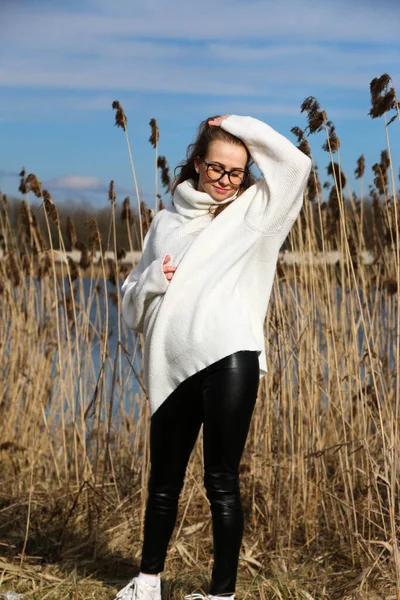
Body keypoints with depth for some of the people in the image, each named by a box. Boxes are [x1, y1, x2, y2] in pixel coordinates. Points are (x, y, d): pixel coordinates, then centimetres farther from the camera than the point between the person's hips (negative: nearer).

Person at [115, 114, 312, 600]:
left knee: (221, 481, -3)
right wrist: (152, 279, -2)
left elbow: (294, 163, -5)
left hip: (229, 359, -3)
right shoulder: (166, 222, 18)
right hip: (172, 367, 3)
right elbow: (132, 298, 20)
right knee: (165, 479, 12)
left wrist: (237, 125, 4)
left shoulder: (253, 212, 10)